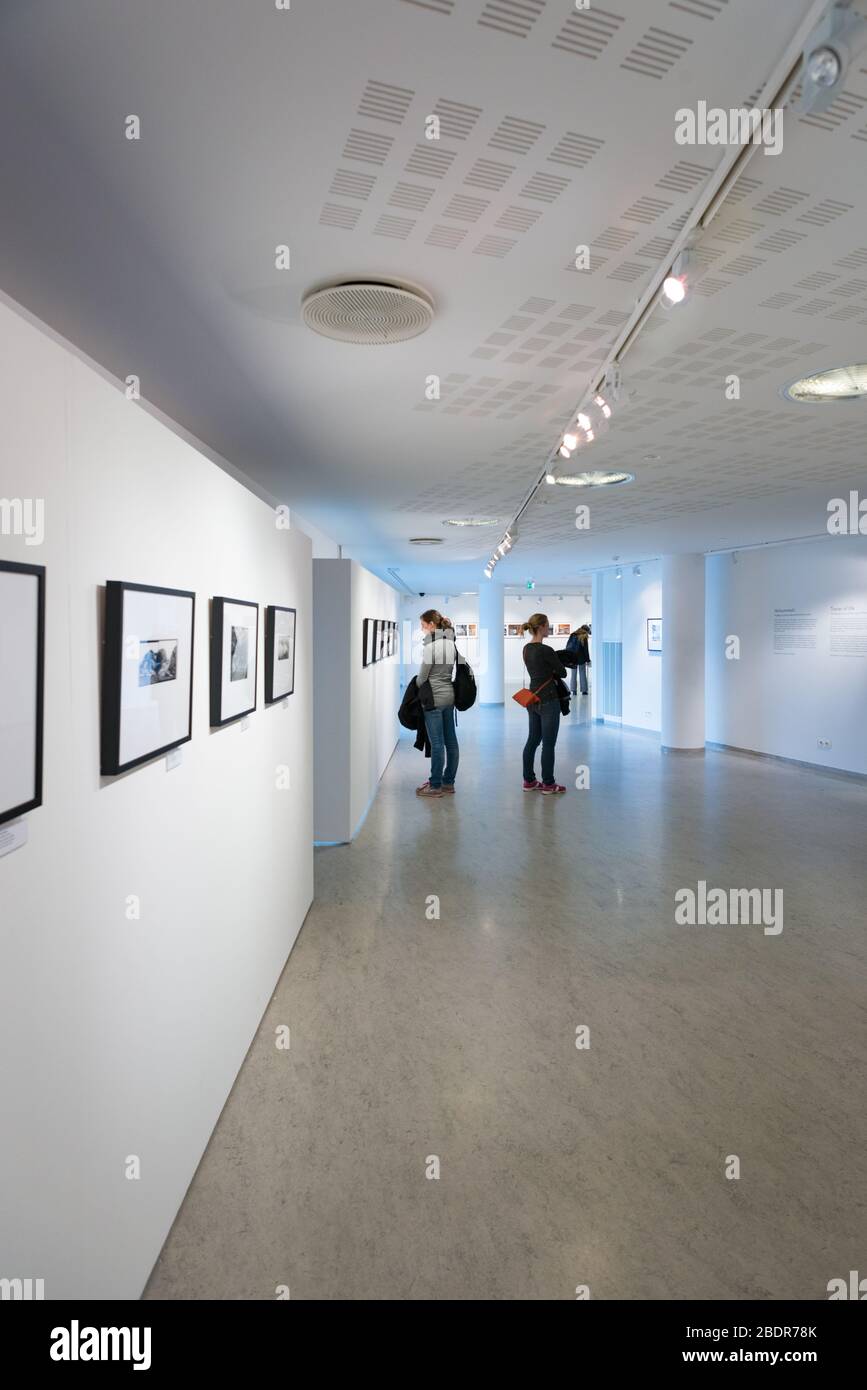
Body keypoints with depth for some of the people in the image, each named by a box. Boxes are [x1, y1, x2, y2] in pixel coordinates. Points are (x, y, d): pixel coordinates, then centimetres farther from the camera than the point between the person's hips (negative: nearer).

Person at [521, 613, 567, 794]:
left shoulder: (527, 649, 8)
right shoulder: (546, 650, -19)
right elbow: (562, 673, -7)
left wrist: (550, 673, 7)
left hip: (532, 698, 9)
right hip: (548, 700, -9)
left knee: (533, 740, 13)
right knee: (548, 744, 0)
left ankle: (529, 781, 19)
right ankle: (548, 785, 8)